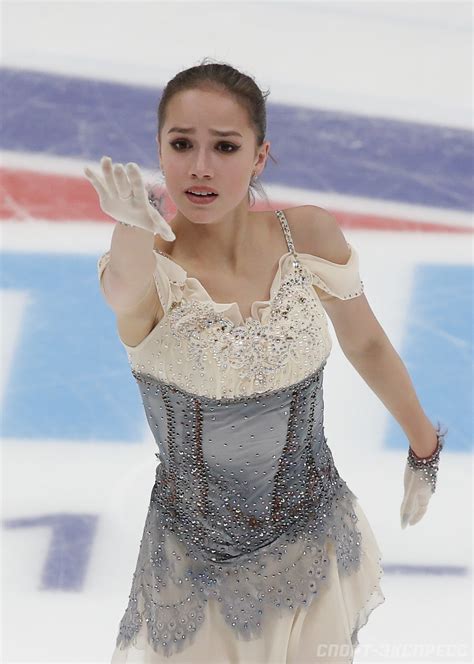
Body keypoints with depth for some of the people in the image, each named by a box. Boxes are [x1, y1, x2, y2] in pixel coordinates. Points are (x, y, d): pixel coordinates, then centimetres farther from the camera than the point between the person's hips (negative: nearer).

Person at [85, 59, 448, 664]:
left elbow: (366, 345, 6)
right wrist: (139, 230, -69)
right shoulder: (150, 269, -21)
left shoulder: (310, 237, -11)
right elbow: (126, 297, -47)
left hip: (313, 544, 3)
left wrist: (424, 446, 16)